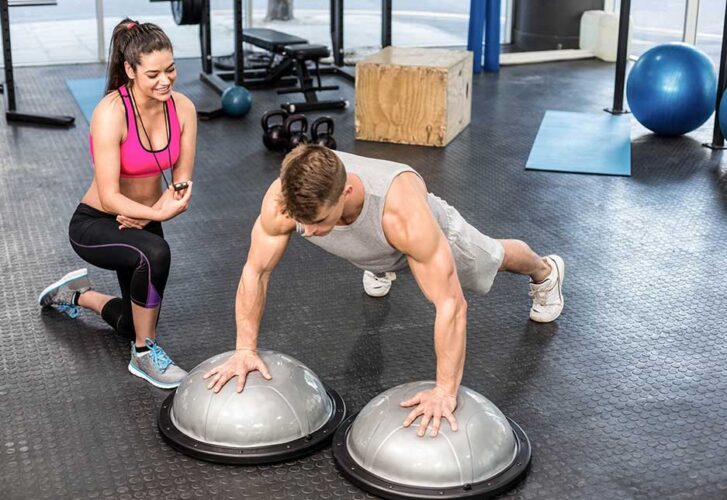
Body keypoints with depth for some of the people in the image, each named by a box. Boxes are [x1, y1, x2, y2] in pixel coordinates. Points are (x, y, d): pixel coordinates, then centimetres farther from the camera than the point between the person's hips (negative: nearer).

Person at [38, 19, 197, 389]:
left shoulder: (183, 108, -13)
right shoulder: (111, 113, -28)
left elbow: (182, 183, -8)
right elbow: (109, 198, -29)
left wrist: (145, 214, -24)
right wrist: (159, 213, -42)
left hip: (141, 225, 6)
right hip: (95, 224, -6)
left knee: (136, 324, 16)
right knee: (155, 252, -38)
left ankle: (75, 295, 46)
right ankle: (144, 355, -16)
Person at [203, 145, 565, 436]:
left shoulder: (403, 213, -52)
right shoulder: (283, 198, -42)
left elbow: (450, 304, -46)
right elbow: (255, 271, -26)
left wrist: (445, 391, -46)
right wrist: (245, 349, -30)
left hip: (432, 234, -2)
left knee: (491, 258, 29)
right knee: (380, 266, 38)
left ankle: (544, 271, 63)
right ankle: (382, 268, 76)